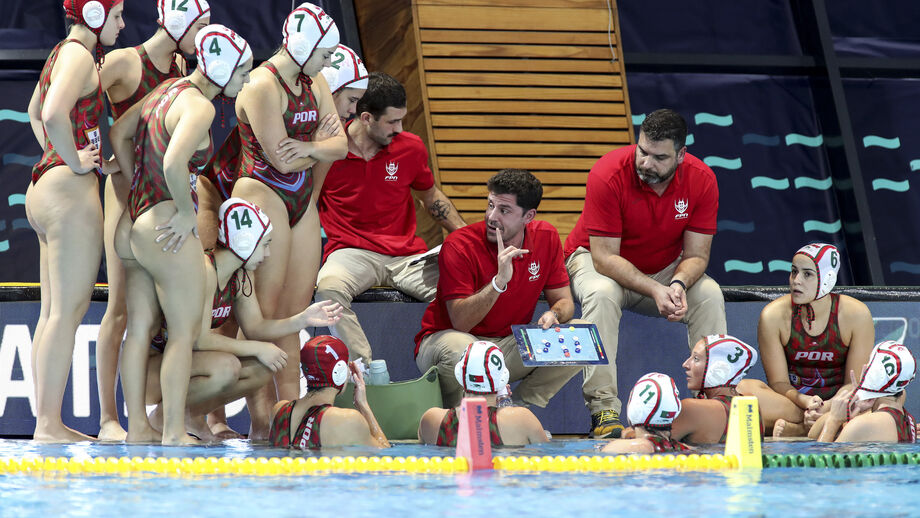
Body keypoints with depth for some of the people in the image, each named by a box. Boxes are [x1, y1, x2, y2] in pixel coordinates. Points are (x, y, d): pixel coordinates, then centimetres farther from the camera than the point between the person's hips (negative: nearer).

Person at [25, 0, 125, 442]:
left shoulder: (61, 53, 18)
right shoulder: (80, 56, -12)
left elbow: (35, 113, 34)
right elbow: (54, 114, -30)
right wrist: (74, 162, -18)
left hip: (45, 187, 10)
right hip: (70, 191, -10)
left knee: (53, 311, 10)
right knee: (68, 310, -9)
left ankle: (47, 421, 13)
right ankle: (49, 426, -9)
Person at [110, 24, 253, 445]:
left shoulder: (167, 90, 13)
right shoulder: (199, 106, -16)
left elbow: (119, 133, 22)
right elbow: (174, 163, -31)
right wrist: (185, 211, -17)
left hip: (137, 218, 9)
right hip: (166, 228, -9)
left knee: (139, 327, 10)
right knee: (184, 331, -2)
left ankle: (137, 427, 14)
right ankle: (174, 432, -2)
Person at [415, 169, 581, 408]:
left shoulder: (546, 238, -3)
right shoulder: (459, 246, -19)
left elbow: (563, 301, 3)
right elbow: (460, 322, -25)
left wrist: (553, 315, -22)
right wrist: (499, 281, -38)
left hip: (509, 345, 5)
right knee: (461, 348, -41)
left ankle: (520, 407, -4)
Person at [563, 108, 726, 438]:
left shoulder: (702, 180, -17)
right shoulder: (608, 175, -28)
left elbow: (696, 255, -14)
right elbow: (604, 257, -28)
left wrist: (678, 284, -37)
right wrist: (654, 290, -40)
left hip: (665, 269, 3)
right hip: (600, 263, -3)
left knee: (710, 295, -24)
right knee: (602, 294, -36)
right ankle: (603, 409, -36)